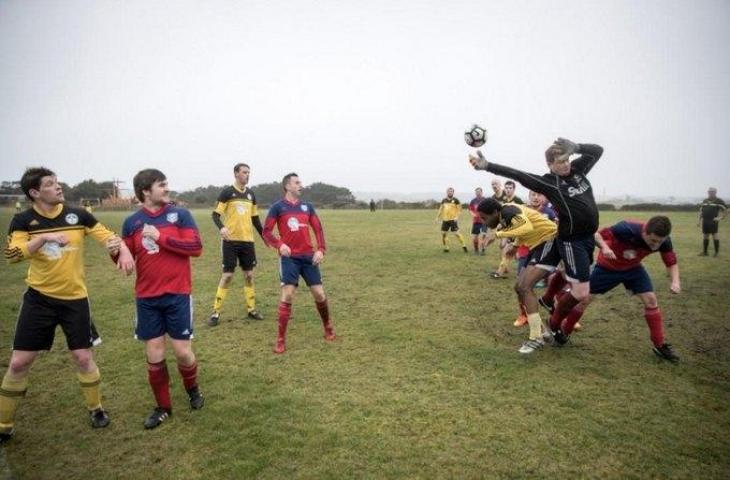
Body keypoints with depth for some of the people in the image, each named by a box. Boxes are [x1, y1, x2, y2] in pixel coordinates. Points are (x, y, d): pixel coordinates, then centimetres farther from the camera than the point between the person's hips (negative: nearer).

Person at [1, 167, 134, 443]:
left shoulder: (77, 215, -4)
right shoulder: (23, 220, -6)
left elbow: (107, 235, 0)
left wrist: (123, 251, -20)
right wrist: (44, 237, -32)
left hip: (75, 299, 1)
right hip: (39, 299, 0)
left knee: (83, 357, 7)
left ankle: (96, 409, 29)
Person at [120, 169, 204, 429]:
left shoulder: (180, 214, -3)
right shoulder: (132, 222, 4)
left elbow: (196, 247, -13)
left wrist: (161, 237, -18)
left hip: (177, 295, -2)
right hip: (147, 298, 2)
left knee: (182, 351, 3)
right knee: (154, 355, 7)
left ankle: (192, 389, 34)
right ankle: (163, 407, 26)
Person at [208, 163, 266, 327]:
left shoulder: (251, 194, 12)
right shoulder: (227, 192, -4)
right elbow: (216, 214, -8)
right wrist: (222, 227, -27)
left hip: (248, 240, 5)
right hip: (231, 240, -5)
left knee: (249, 274, 8)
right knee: (227, 275, -4)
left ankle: (251, 309, 19)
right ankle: (216, 312, 5)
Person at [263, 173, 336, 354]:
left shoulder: (307, 206, 11)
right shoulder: (278, 207, 0)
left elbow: (318, 229, 11)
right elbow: (266, 231, -2)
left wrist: (321, 249, -3)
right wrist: (280, 245, -19)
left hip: (309, 256, 4)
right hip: (289, 257, -3)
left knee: (319, 294, 6)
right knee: (287, 295, -12)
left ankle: (328, 328, 30)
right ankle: (281, 339, 0)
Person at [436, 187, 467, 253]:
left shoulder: (455, 200, -4)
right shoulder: (444, 200, 10)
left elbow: (459, 209, -5)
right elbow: (441, 209, 18)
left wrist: (457, 217, -17)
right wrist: (438, 217, 11)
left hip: (453, 219, -5)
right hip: (445, 220, 5)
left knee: (456, 233, -9)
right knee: (443, 233, 4)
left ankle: (464, 246, 4)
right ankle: (446, 247, 18)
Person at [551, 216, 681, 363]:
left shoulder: (663, 241, -25)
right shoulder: (627, 229, -39)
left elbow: (672, 263, -9)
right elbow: (597, 234, -29)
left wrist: (675, 281, -28)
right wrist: (605, 247, -50)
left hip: (633, 268, 4)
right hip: (607, 265, -3)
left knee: (651, 300, -9)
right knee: (585, 299, -2)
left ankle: (660, 345, 7)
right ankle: (564, 331, 18)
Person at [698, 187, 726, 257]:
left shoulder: (719, 201, -3)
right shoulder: (704, 201, 14)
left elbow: (725, 210, -4)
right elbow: (701, 211, 19)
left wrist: (720, 218, -12)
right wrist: (699, 220, 14)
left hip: (713, 221, -6)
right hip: (705, 221, 6)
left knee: (714, 235, -4)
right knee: (705, 236, 9)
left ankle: (717, 252, 4)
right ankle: (705, 252, 16)